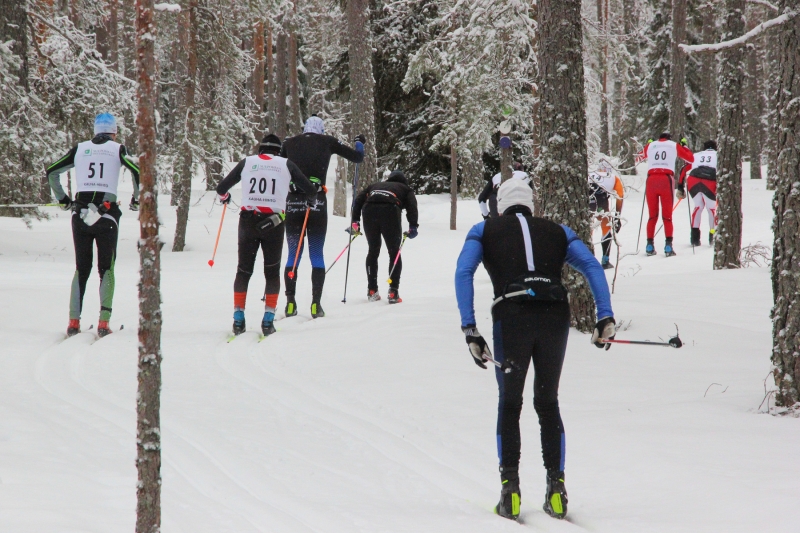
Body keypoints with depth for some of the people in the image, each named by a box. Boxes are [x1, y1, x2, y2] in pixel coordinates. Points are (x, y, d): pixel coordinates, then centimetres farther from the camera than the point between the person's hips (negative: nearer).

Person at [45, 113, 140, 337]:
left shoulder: (80, 149, 12)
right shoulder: (117, 149, 5)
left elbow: (51, 172, 15)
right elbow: (138, 172, -8)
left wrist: (63, 200, 22)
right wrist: (136, 200, 7)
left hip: (80, 214, 2)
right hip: (107, 215, -2)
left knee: (81, 268, 11)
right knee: (106, 269, 6)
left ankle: (74, 321, 1)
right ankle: (103, 322, -7)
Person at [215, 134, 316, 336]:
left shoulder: (247, 162, 9)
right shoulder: (286, 165, 8)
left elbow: (221, 188, 14)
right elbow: (310, 191, 9)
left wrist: (224, 197, 37)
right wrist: (311, 200, 32)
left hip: (248, 220, 1)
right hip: (274, 223, -1)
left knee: (244, 270, 11)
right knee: (272, 272, 11)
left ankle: (238, 319, 5)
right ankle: (268, 320, 2)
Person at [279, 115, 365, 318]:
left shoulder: (290, 143, 10)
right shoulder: (327, 142, 7)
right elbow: (357, 157, 13)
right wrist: (359, 143, 35)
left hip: (293, 201, 1)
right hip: (317, 202, -1)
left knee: (293, 255, 9)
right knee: (317, 255, 5)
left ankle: (290, 302, 3)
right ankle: (315, 304, -1)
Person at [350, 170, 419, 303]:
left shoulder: (375, 186, 38)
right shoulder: (405, 189, 29)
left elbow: (359, 199, 22)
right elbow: (412, 205, 9)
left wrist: (355, 220, 18)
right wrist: (413, 226, 1)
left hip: (369, 210, 3)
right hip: (390, 211, -3)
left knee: (373, 251, 19)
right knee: (394, 252, 9)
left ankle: (371, 291, 18)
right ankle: (393, 292, -1)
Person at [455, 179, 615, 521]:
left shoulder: (485, 231, 20)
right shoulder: (556, 231, 25)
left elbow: (463, 272, 4)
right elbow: (591, 266, 10)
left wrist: (469, 330, -1)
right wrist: (605, 318, 2)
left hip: (511, 317, -1)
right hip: (555, 316, 2)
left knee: (510, 404, 14)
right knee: (548, 403, 18)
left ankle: (510, 489, 3)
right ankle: (556, 487, 9)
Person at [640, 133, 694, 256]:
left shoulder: (651, 146, 17)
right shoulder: (674, 146, 14)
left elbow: (643, 155, 37)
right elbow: (691, 158, 20)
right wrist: (684, 146, 34)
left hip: (651, 180, 2)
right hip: (666, 180, -2)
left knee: (652, 215, 9)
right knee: (667, 215, 1)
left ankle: (650, 245, 2)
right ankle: (668, 246, -11)